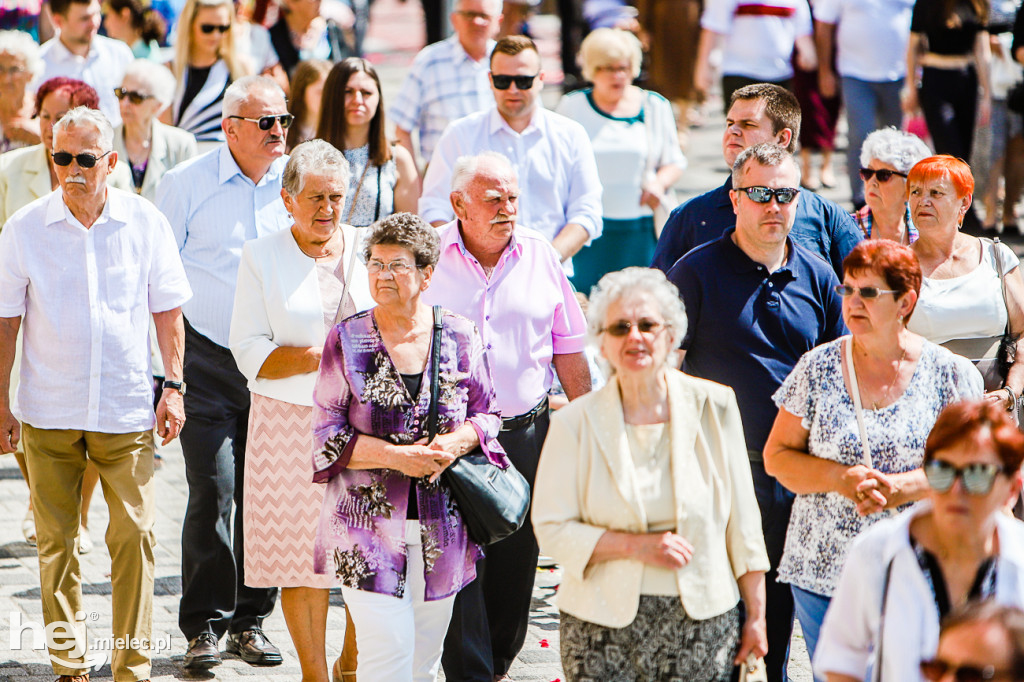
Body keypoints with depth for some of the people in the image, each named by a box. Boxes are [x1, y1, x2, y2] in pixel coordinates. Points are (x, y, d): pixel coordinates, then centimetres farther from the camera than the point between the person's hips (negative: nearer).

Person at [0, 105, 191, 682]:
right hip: (49, 412, 0)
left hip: (126, 409, 0)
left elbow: (167, 310, 8)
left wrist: (174, 386, 2)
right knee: (57, 539, 4)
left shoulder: (145, 223, 1)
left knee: (135, 535, -2)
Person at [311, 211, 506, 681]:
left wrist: (456, 443, -11)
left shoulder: (460, 337, 3)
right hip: (370, 517, -3)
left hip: (441, 524, 3)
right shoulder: (347, 341, -2)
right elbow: (328, 433, -3)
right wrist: (395, 456, -15)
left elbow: (487, 414, 11)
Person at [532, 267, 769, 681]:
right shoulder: (576, 423, -2)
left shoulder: (714, 406, 2)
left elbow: (742, 522, 6)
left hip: (702, 621, 1)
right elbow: (552, 530, -2)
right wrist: (636, 545, -15)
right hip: (603, 627, -1)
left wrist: (755, 615, 7)